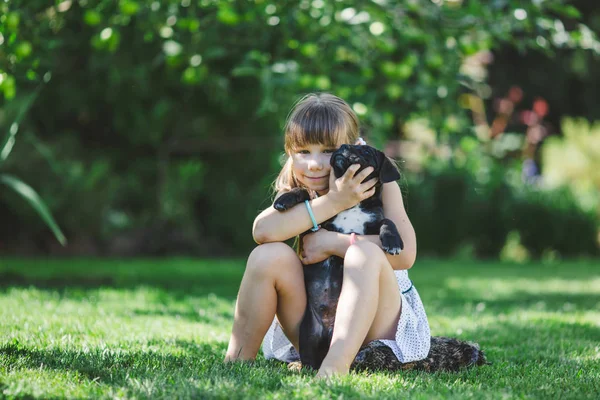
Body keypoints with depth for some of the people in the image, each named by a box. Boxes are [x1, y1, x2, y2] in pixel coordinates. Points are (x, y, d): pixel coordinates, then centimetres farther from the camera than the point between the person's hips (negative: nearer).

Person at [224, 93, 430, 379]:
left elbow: (404, 253, -24)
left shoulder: (380, 186, -6)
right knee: (269, 255, -20)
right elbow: (262, 231, -24)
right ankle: (236, 361, -16)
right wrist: (333, 202, -29)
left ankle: (335, 367, -46)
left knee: (365, 253, -31)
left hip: (377, 320, -2)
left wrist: (333, 242, -22)